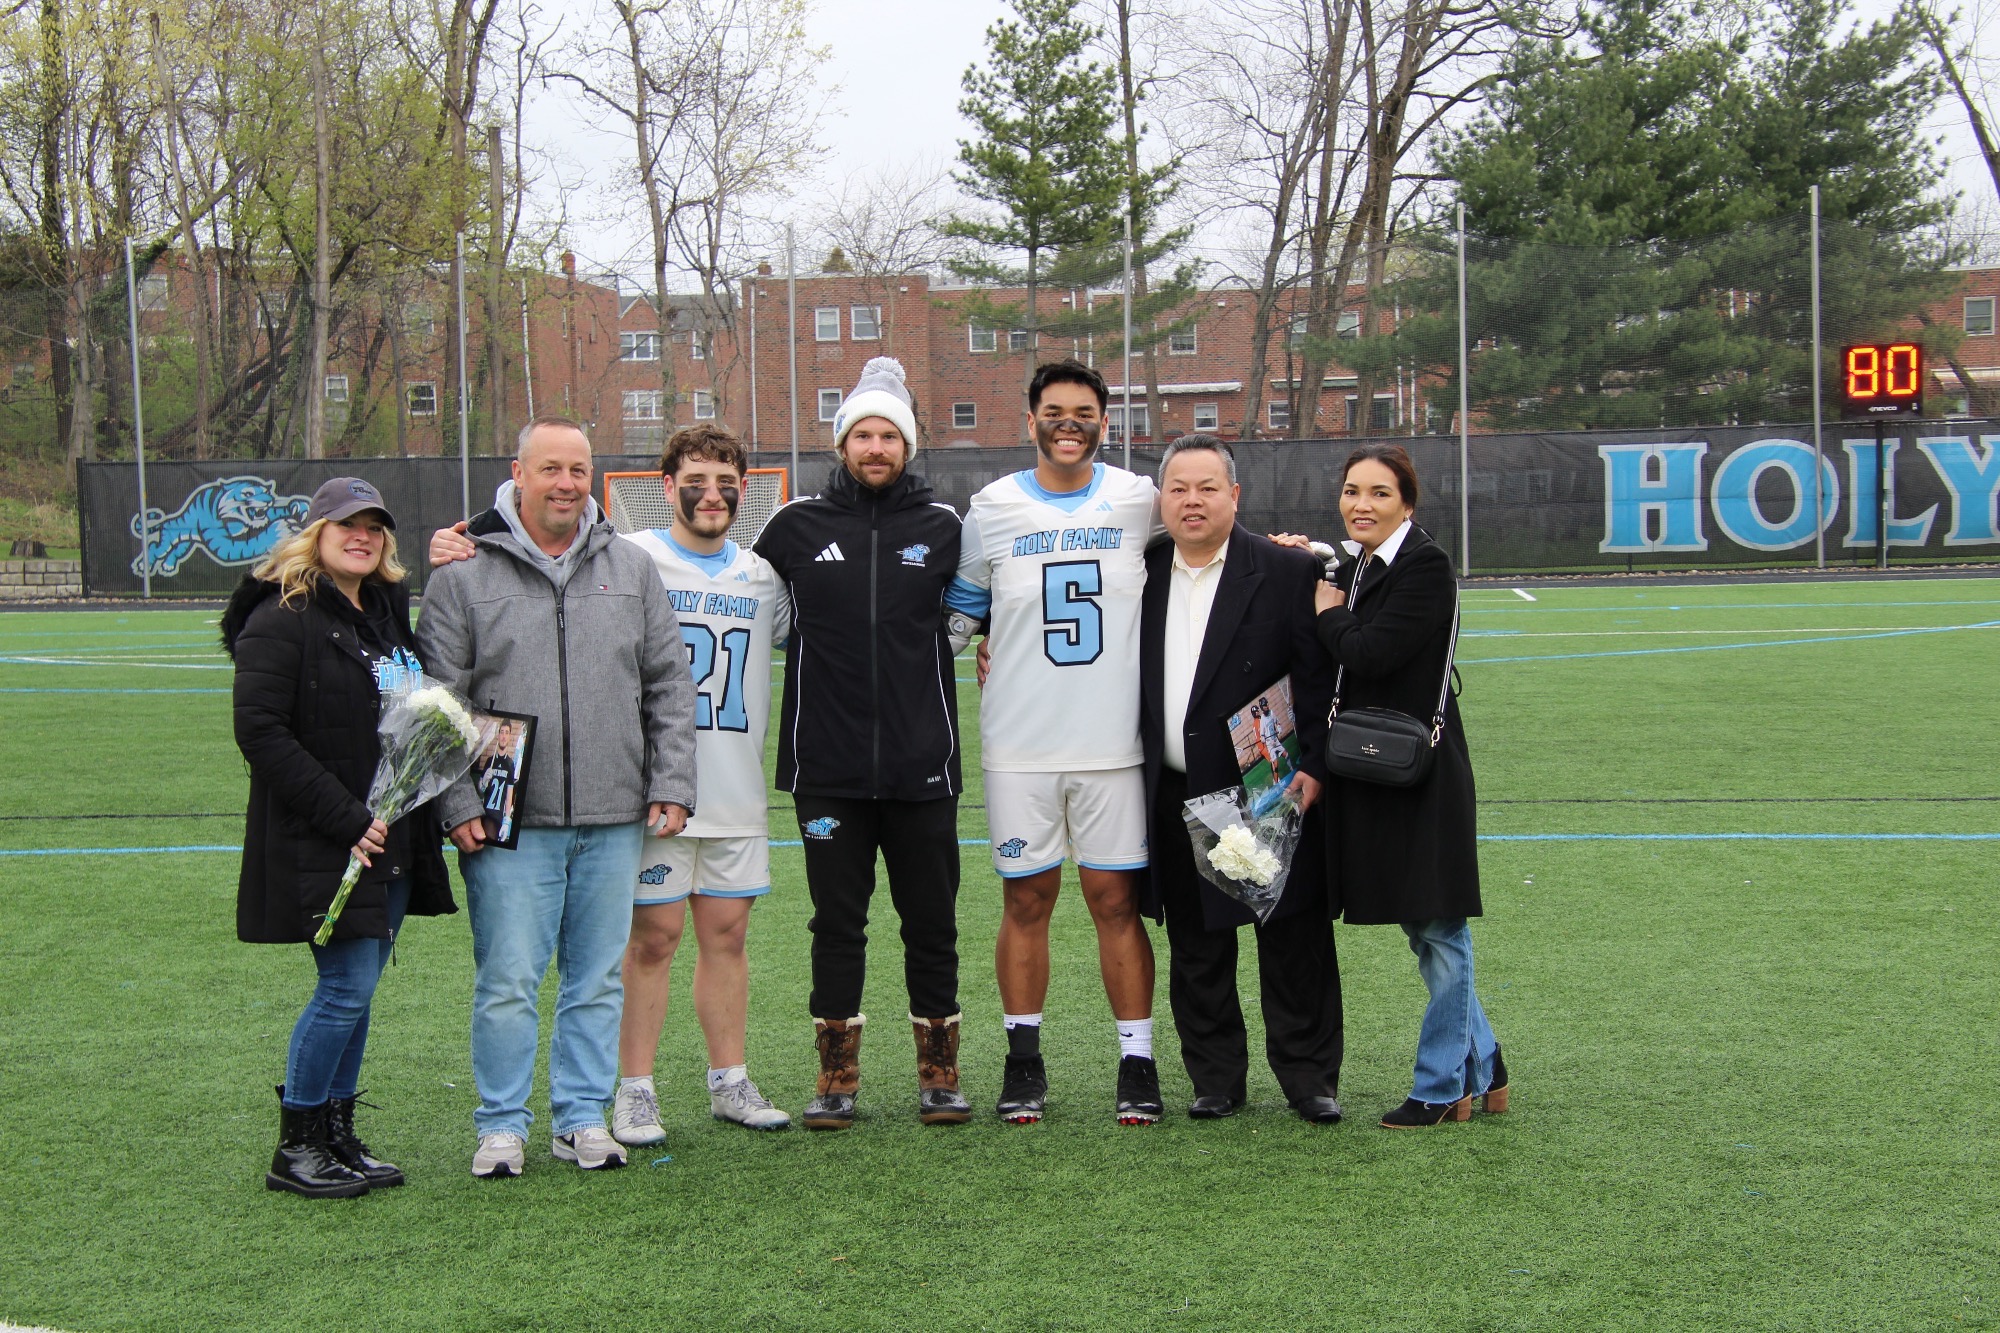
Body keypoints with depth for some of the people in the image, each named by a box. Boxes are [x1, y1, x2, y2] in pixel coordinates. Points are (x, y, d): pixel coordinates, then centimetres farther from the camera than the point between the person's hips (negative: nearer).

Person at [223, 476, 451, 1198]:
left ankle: (337, 1135, 20)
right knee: (347, 986, -7)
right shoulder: (283, 619, -9)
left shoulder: (392, 613, 14)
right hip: (320, 846, -7)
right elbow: (261, 732, -16)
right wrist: (346, 818, -19)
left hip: (392, 841, 7)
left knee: (357, 988, 10)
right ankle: (294, 1149, 6)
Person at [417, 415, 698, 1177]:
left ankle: (583, 1118, 20)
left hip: (614, 823, 3)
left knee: (598, 979, 9)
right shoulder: (464, 575, 1)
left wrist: (671, 786, 5)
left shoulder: (632, 570, 11)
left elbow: (670, 688, 13)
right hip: (509, 825, -3)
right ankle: (502, 1125, 13)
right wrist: (456, 804, -7)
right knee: (508, 981, -1)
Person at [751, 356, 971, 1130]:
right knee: (837, 923, 6)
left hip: (922, 767, 0)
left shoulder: (943, 528, 4)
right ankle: (837, 1077, 15)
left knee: (932, 922, 7)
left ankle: (939, 1073, 19)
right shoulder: (797, 527, 3)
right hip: (827, 768, 0)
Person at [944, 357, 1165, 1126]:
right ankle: (1024, 1060, 17)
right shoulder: (992, 509, 4)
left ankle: (1137, 1062, 10)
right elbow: (961, 609, 16)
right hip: (1019, 745, 0)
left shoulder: (1140, 502, 4)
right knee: (1026, 900, 5)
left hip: (1113, 742, 0)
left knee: (1116, 899, 1)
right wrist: (994, 654, 4)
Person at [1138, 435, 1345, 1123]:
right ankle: (1216, 1079, 22)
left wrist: (1314, 766, -13)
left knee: (1294, 943, 3)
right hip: (1176, 799, 4)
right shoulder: (1142, 574, 8)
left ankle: (1309, 1077, 15)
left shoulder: (1288, 571, -4)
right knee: (1195, 949, 10)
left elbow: (1318, 678, -7)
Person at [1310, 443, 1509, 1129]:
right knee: (1423, 928, 16)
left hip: (1420, 774, -9)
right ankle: (1482, 1070, 28)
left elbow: (1370, 654, -21)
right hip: (1373, 771, 9)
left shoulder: (1425, 564, -14)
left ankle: (1443, 1088, 13)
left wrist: (1329, 612, -6)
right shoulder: (1351, 567, 11)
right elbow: (1335, 672, 12)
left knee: (1437, 929, 2)